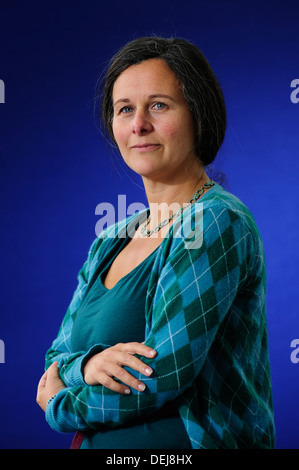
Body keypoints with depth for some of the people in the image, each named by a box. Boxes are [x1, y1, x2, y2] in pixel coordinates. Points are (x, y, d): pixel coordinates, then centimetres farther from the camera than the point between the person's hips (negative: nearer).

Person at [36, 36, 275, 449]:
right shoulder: (110, 242, 7)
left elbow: (163, 376, -19)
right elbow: (57, 357, 7)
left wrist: (60, 405, -5)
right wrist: (88, 364, -15)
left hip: (181, 444, -6)